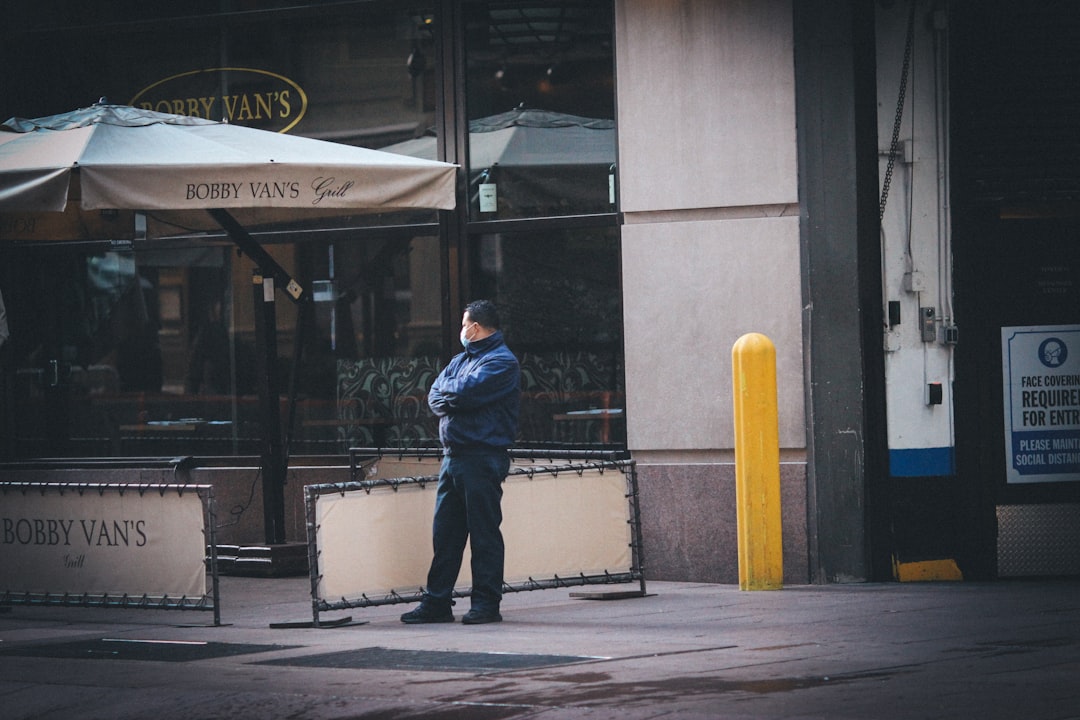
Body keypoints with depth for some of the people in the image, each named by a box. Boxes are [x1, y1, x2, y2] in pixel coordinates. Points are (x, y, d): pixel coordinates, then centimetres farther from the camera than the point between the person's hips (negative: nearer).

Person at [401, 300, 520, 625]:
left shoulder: (502, 362, -6)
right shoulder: (460, 360, 22)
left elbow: (465, 392, -18)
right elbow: (435, 397, 12)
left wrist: (447, 392, 2)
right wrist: (455, 397, -8)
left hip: (483, 459, -8)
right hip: (453, 454, 8)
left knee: (484, 532, -4)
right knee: (445, 533, 7)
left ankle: (486, 603, -1)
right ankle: (436, 602, 10)